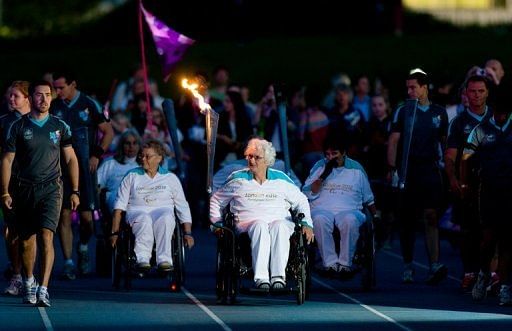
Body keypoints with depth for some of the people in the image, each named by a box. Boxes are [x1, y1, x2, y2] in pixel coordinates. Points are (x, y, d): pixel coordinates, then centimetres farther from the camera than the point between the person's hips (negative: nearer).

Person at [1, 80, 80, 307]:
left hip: (51, 188, -1)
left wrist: (75, 191, 8)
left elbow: (70, 159, 13)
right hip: (24, 189, 1)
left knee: (46, 236, -17)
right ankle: (29, 283, 31)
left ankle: (43, 290, -22)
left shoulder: (59, 127, 7)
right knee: (26, 240, 8)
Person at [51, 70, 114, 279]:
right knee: (64, 215, -5)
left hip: (85, 168, -2)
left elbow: (108, 132, 5)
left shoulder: (89, 105, 0)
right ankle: (68, 262, -1)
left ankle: (83, 247, 26)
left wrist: (97, 155, -4)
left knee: (86, 215, -4)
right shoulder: (54, 107, 7)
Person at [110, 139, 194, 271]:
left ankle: (164, 259, -47)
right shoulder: (132, 177, 18)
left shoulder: (170, 178, 18)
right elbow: (120, 205, 12)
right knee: (144, 220, -38)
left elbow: (183, 207, 16)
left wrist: (187, 233, 4)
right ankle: (142, 259, -49)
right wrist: (115, 232, 1)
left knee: (165, 218, -38)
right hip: (137, 212, 0)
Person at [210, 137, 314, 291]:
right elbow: (216, 200, 25)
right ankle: (261, 278, -51)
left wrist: (307, 224, 11)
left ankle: (278, 277, -48)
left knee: (279, 226, -37)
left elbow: (301, 201, 24)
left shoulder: (280, 179, 15)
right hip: (247, 224, -1)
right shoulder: (238, 179, 14)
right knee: (260, 226, -38)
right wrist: (217, 222, 13)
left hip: (280, 222, 1)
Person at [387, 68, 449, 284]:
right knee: (407, 220, 4)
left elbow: (445, 142, 17)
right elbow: (393, 141, 1)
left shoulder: (439, 113, 12)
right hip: (407, 171, 0)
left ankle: (435, 266, -20)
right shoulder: (403, 112, 6)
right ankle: (408, 267, 13)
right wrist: (392, 168, -9)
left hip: (431, 171, 0)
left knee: (431, 217, -12)